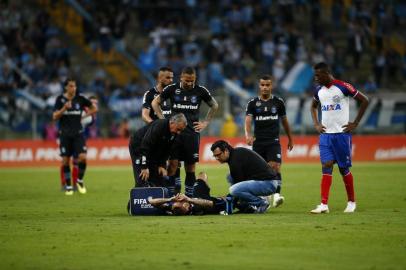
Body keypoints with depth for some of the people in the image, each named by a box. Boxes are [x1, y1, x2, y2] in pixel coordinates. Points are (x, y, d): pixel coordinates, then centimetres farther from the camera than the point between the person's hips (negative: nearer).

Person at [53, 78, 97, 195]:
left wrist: (84, 115, 5)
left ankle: (80, 181, 10)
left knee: (82, 157, -13)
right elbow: (55, 117, -8)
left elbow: (94, 109, 13)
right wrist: (64, 108, -21)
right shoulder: (60, 99, -2)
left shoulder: (80, 99, 1)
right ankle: (68, 187, 12)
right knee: (65, 160, 0)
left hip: (78, 133, 1)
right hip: (65, 134, -1)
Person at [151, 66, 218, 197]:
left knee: (191, 166, 2)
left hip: (192, 132, 1)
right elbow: (155, 102, 12)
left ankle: (189, 196, 8)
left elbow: (214, 105, 18)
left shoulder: (200, 90, 3)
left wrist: (205, 122, 10)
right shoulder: (172, 89, 1)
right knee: (173, 163, -9)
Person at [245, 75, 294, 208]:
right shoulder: (253, 103, 3)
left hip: (273, 141, -1)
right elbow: (248, 120, -10)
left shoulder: (278, 102, 5)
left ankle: (276, 195, -26)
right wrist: (248, 134, -29)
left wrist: (290, 139, 22)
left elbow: (284, 121, 16)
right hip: (258, 142, 1)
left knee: (275, 166, -19)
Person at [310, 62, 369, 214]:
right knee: (326, 167, -6)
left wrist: (355, 123, -7)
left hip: (341, 133, -4)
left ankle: (351, 202, 20)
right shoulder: (319, 91, 8)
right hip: (325, 134, 4)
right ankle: (324, 205, -12)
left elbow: (364, 101, -6)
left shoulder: (343, 87, -10)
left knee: (344, 169, 3)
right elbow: (313, 106, 28)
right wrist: (316, 124, 12)